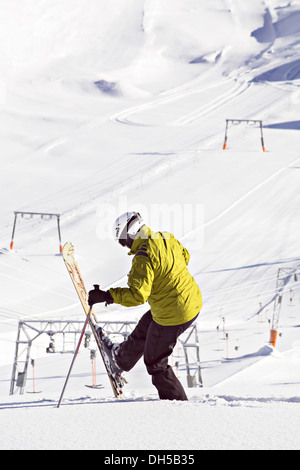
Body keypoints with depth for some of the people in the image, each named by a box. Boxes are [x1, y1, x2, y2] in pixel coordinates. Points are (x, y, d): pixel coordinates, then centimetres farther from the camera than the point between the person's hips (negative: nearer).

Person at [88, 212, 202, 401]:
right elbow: (184, 256, 18)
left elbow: (137, 295, -31)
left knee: (156, 363, 10)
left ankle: (178, 401, 19)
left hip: (173, 315, -9)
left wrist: (107, 296, -25)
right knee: (145, 327, 33)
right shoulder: (167, 237, -1)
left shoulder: (143, 258, -27)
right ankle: (123, 358, 57)